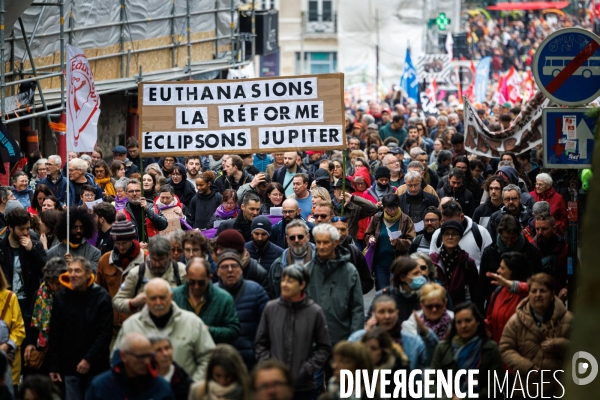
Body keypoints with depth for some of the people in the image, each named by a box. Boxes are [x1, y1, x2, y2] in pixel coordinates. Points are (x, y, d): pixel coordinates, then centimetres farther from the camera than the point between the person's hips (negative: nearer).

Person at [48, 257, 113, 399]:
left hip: (96, 366, -2)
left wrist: (89, 359, -14)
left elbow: (105, 333, -6)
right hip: (70, 366, 2)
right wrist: (54, 366, 1)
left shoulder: (102, 297, -3)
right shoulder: (61, 298, 3)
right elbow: (55, 335, 5)